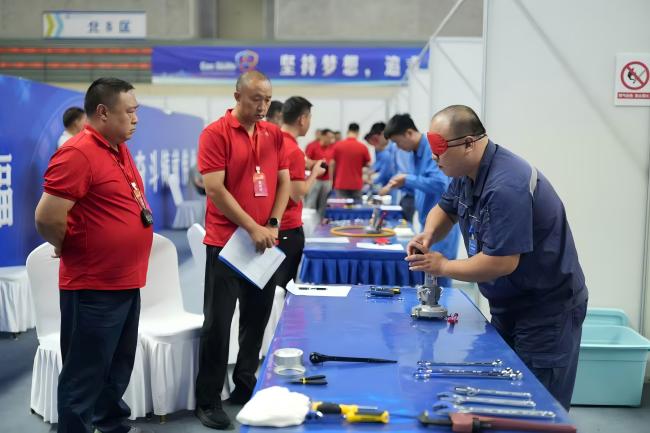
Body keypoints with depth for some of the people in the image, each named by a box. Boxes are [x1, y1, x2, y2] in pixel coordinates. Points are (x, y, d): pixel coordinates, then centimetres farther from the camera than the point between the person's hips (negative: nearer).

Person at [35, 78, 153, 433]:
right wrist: (72, 250, -6)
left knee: (118, 368, 22)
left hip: (126, 283, 9)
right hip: (93, 288, -9)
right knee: (84, 376, 4)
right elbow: (47, 218, -24)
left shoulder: (119, 150, 9)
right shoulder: (77, 153, -20)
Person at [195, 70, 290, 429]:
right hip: (226, 244, -5)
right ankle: (208, 401, 10)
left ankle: (245, 387, 27)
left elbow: (283, 182, 11)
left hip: (265, 244, 6)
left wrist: (273, 224, -3)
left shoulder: (274, 134, 8)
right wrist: (252, 228, -16)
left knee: (257, 320, 12)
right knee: (217, 323, 0)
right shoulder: (216, 134, -9)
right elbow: (215, 189, -15)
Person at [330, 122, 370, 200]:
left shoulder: (338, 145, -4)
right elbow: (367, 164, 3)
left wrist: (332, 179, 10)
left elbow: (332, 164, -1)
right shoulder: (363, 147, -5)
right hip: (356, 185, 0)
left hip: (341, 184, 0)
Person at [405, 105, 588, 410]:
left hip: (547, 310, -9)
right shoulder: (467, 172, 1)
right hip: (507, 306, 9)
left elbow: (501, 262, -30)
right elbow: (446, 209, 18)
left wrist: (443, 266, -16)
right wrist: (428, 234, -5)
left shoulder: (506, 186, -30)